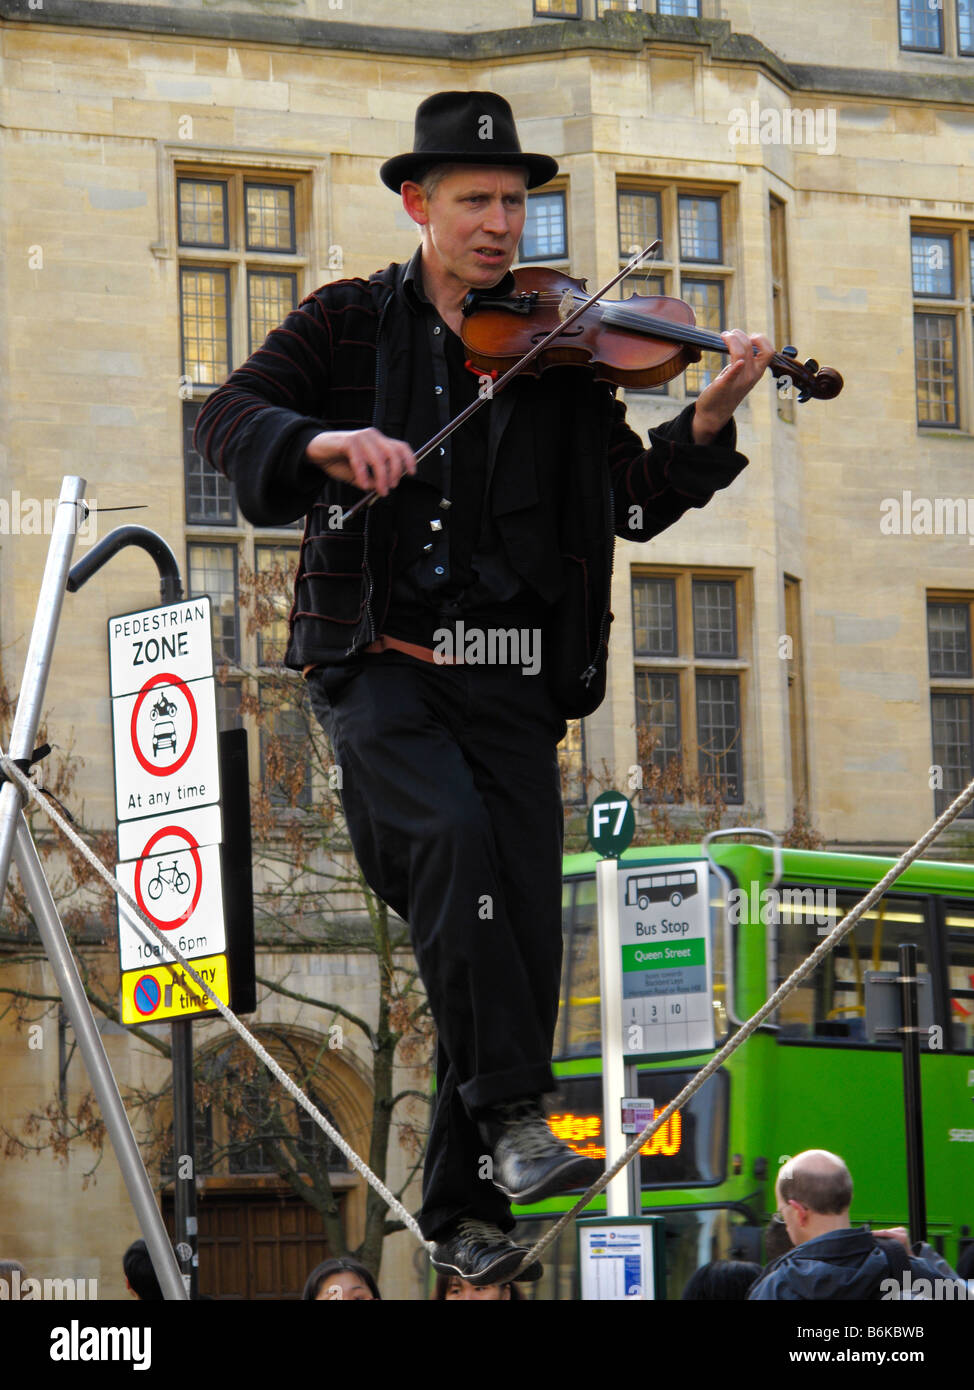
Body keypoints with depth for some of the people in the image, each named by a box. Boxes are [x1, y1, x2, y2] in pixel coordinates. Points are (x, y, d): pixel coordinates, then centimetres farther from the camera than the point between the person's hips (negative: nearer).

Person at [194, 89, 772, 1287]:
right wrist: (321, 442, -25)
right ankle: (514, 1117, -29)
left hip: (508, 683, 3)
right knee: (453, 833, -31)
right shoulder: (353, 322, 6)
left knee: (524, 939, -2)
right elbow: (228, 417, -5)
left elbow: (637, 504, 5)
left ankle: (465, 1206, 11)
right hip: (377, 665, -3)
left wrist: (709, 422, -13)